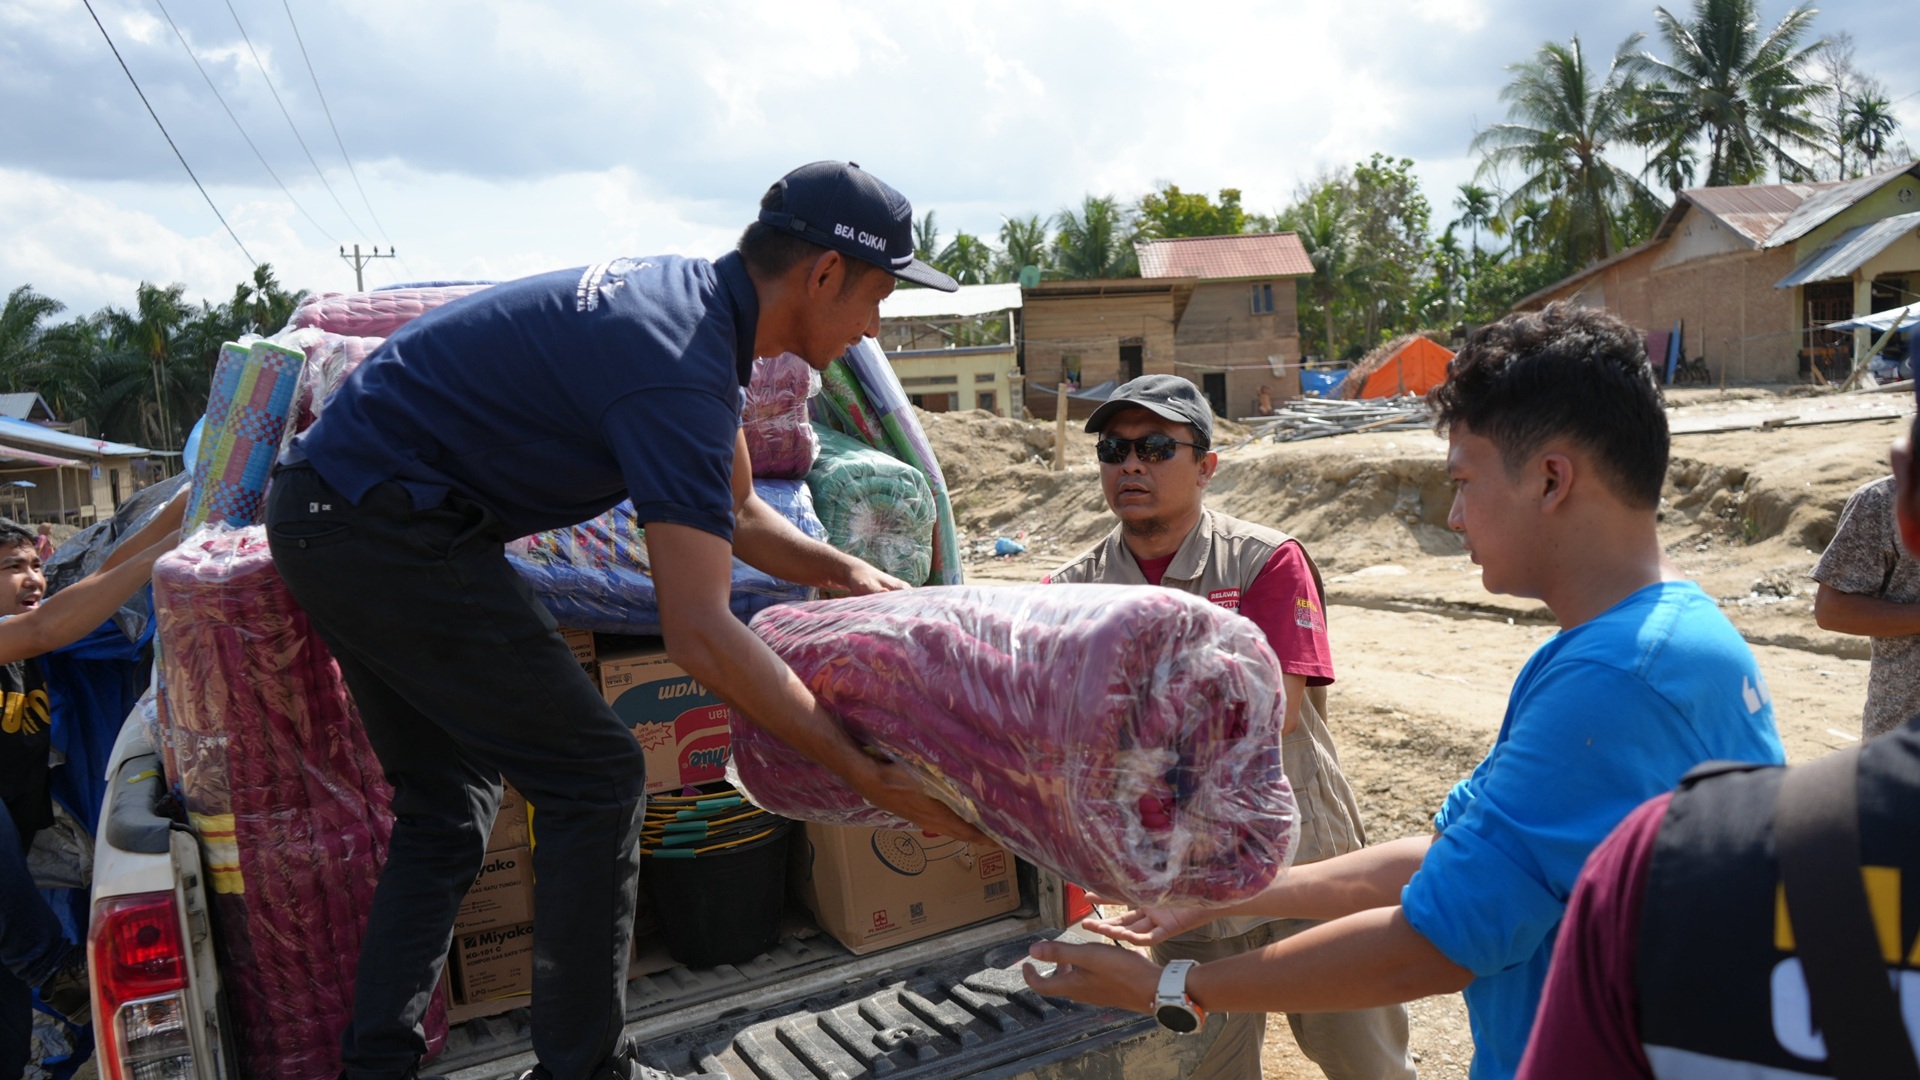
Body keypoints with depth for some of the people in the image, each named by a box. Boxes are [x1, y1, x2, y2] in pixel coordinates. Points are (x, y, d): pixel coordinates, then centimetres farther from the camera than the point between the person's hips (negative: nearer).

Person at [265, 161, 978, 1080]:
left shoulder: (694, 297, 7)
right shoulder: (677, 364, -24)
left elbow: (733, 514, 19)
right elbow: (700, 635, -29)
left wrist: (848, 574, 9)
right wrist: (861, 768, -23)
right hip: (384, 527, -10)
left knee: (445, 805, 16)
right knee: (595, 779, -4)